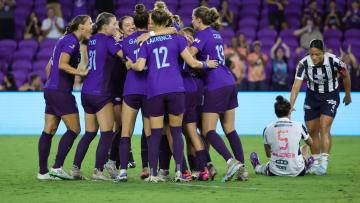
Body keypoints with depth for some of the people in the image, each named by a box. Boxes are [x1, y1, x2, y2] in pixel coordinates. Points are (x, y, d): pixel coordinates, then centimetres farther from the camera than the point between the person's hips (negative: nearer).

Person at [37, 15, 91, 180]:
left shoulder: (67, 40, 18)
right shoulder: (71, 41, -11)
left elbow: (49, 67, 23)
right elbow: (62, 64, -23)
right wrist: (82, 73, -18)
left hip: (51, 91, 10)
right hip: (61, 92, -10)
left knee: (49, 131, 7)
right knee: (74, 129, -5)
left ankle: (43, 171, 7)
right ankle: (57, 167, -7)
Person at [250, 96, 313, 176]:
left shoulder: (267, 129, -5)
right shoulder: (299, 126, -7)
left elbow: (268, 154, 8)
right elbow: (310, 143, 15)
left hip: (275, 173, 0)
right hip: (297, 172, 0)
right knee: (305, 148, 30)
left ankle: (257, 167, 68)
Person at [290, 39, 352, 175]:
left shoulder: (334, 61, -24)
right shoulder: (304, 63, -20)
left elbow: (346, 76, -4)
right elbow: (296, 85, -24)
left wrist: (347, 95, 8)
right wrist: (291, 105, -36)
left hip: (330, 97, -3)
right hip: (312, 97, 3)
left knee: (324, 128, -18)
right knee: (312, 131, 6)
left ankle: (324, 164, -20)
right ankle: (315, 163, 21)